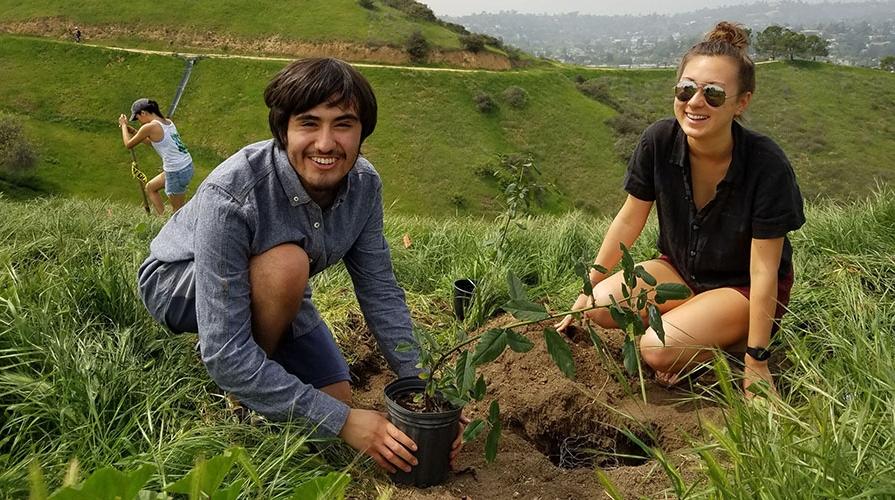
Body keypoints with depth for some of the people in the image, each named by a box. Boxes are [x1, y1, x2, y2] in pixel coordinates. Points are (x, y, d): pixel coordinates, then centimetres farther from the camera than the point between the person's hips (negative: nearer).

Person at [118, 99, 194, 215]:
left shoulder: (149, 127, -14)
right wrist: (133, 131, 21)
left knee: (178, 210, 6)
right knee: (150, 188, 26)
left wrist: (124, 125, 14)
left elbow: (128, 145, 1)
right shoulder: (167, 122, 10)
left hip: (176, 173, -9)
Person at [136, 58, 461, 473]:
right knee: (287, 261, -35)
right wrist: (342, 422, -39)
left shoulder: (363, 184, -19)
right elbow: (225, 353, -39)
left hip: (267, 289, 6)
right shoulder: (231, 196, -39)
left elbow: (380, 292, -10)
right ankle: (239, 397, -10)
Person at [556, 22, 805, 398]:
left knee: (659, 350, -26)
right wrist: (587, 292, -2)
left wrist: (756, 361, -20)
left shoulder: (767, 165, -28)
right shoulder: (659, 141, -18)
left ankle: (735, 341, 2)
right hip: (680, 268, 5)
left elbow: (763, 271, -23)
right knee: (602, 304, -21)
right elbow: (629, 220, -5)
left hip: (743, 287, -5)